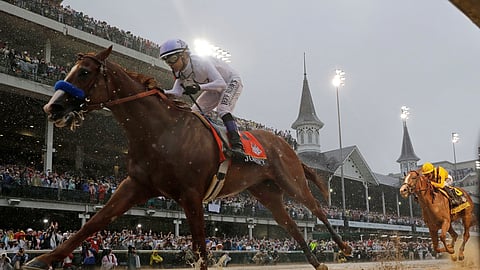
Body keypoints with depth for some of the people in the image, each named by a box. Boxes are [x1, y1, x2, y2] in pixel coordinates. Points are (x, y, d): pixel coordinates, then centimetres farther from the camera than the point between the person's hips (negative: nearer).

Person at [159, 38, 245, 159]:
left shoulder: (200, 62, -35)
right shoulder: (180, 72, -11)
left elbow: (221, 83, -41)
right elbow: (176, 92, -17)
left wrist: (198, 87, -50)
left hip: (232, 82, -9)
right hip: (215, 89, 9)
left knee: (222, 110, -31)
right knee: (194, 112, -1)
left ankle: (237, 144, -38)